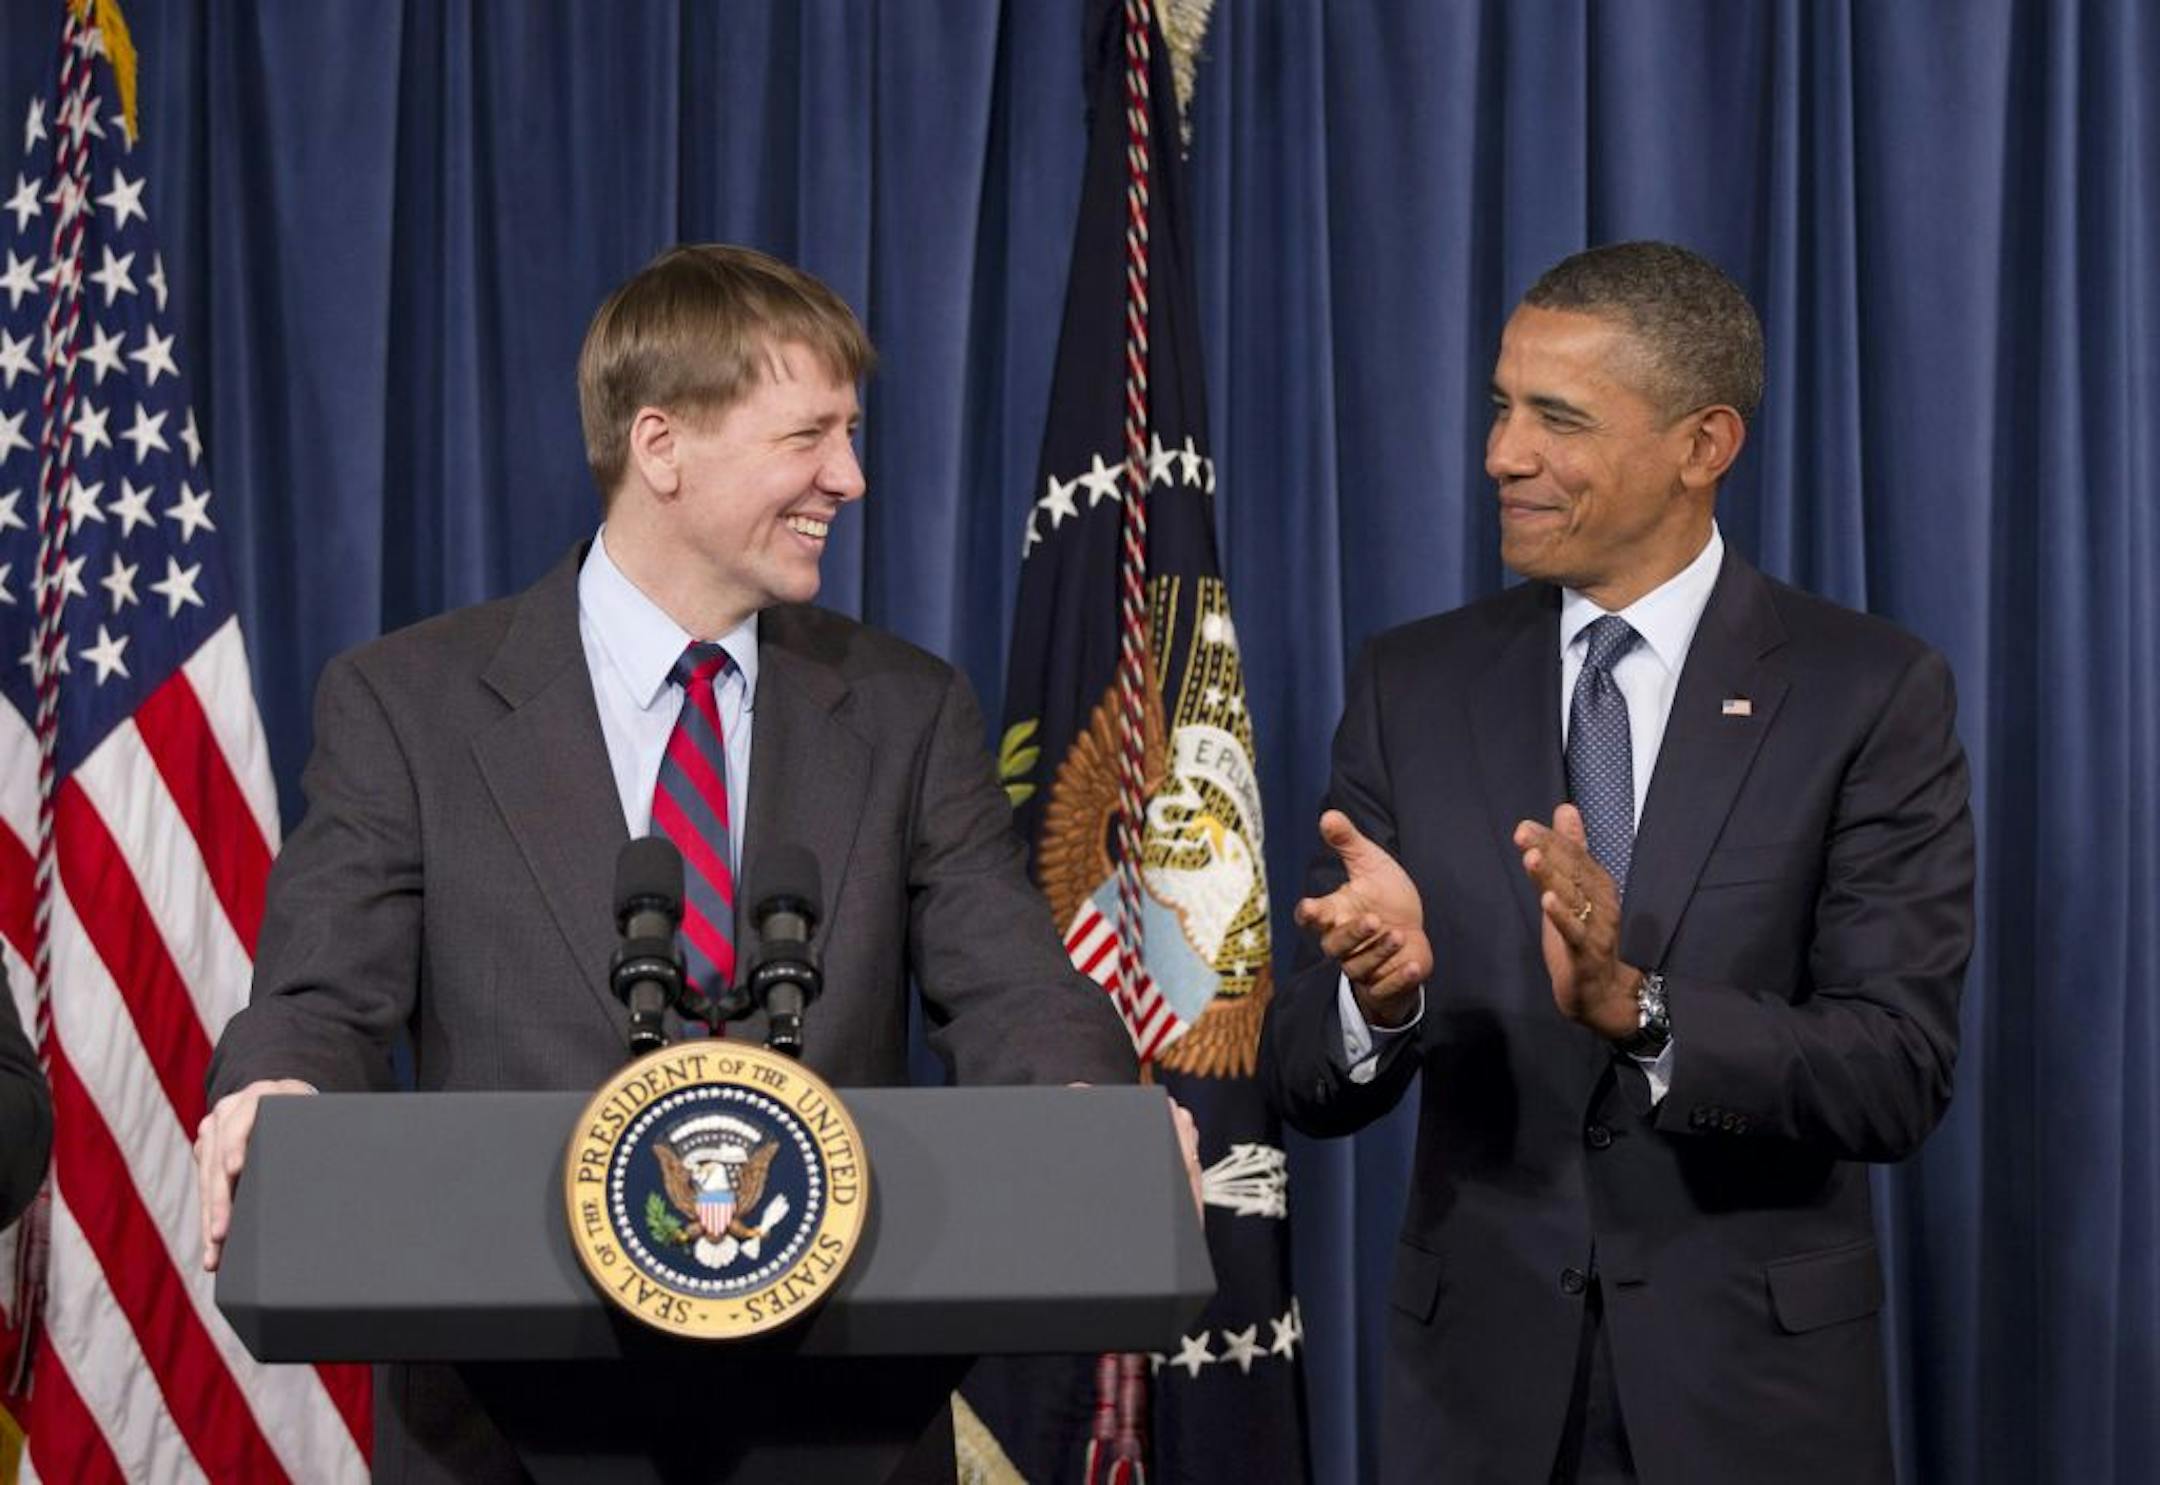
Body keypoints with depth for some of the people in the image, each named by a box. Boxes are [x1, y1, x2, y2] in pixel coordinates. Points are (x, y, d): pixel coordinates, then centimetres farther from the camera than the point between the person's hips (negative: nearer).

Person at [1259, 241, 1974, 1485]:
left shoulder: (1871, 695, -7)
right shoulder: (1415, 686, 1)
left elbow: (1900, 1076, -14)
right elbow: (1310, 1082, -2)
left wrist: (1638, 1008, -28)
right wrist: (1377, 988, -23)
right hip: (1482, 1382, 2)